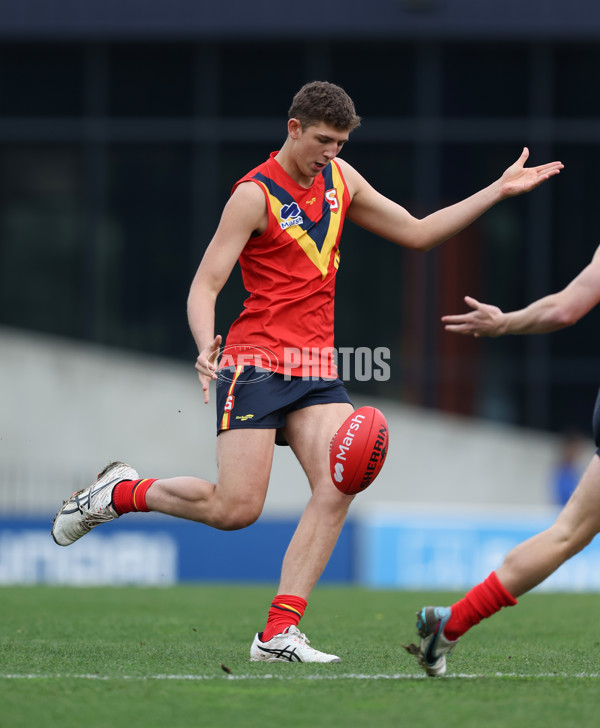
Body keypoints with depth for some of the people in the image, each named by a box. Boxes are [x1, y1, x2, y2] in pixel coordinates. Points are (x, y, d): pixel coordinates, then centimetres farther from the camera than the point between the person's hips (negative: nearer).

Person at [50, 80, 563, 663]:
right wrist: (206, 347, -32)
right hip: (256, 363, -6)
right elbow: (204, 286, -11)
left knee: (337, 487, -15)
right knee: (236, 508, -13)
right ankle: (121, 492, 14)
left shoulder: (340, 179, 12)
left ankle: (279, 633, -15)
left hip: (317, 367, 6)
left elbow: (417, 234, 20)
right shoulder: (255, 194, -8)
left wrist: (498, 191, 13)